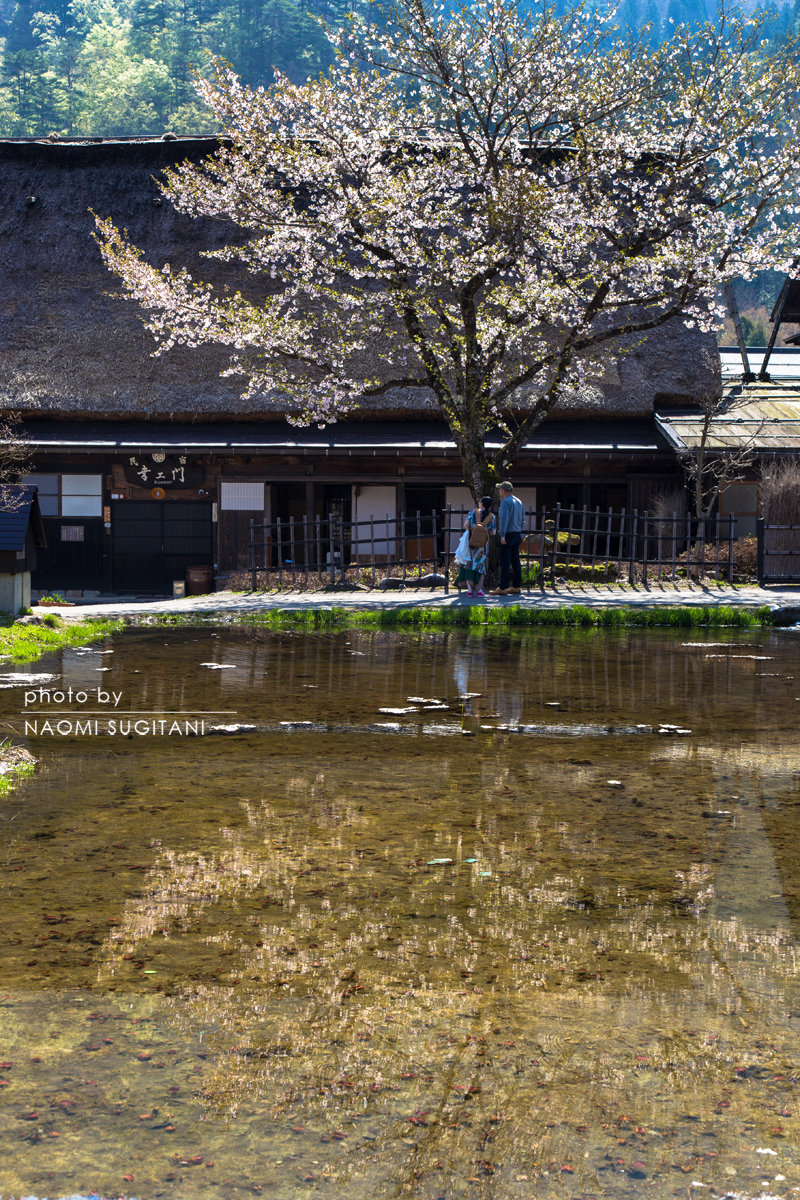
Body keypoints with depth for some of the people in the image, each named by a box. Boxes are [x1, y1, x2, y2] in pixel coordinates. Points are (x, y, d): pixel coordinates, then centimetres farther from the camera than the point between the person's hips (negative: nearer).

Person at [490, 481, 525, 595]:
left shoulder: (505, 502, -11)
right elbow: (522, 520, 20)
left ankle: (503, 588, -7)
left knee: (505, 562, -7)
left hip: (508, 535, -8)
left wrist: (502, 535, -25)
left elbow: (504, 519, -21)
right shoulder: (519, 502, 16)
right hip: (517, 534, 8)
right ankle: (516, 586, 12)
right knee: (515, 561, 10)